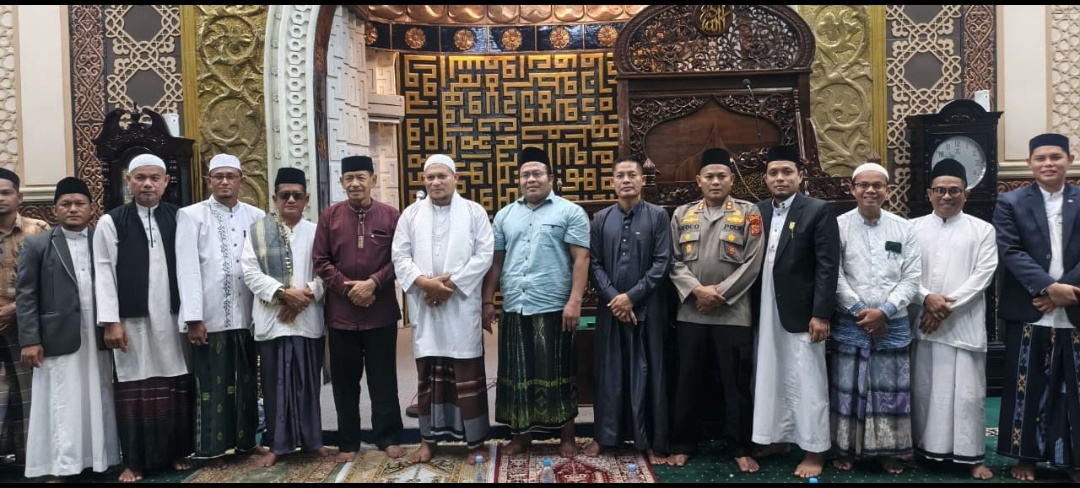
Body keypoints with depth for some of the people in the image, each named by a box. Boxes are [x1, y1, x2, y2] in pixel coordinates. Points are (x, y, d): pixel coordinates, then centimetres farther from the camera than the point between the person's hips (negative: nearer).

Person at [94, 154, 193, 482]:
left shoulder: (179, 218, 5)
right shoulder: (111, 222, 3)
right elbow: (104, 273, 0)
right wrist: (111, 322, -6)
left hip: (174, 318, 1)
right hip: (132, 320, -1)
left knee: (177, 386, 5)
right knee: (135, 389, 3)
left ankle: (178, 451, 19)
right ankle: (134, 460, 14)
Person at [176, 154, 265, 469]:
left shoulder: (256, 217, 7)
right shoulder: (191, 216, 1)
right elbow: (187, 269, -5)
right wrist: (193, 318, -11)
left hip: (246, 315, 3)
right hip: (210, 317, -2)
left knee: (246, 382, 11)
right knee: (211, 385, 6)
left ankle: (246, 441, 24)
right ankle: (212, 449, 16)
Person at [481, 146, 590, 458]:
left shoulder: (570, 212, -1)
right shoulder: (504, 216, 13)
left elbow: (581, 260, -7)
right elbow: (496, 261, 14)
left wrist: (575, 301, -15)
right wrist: (488, 301, 8)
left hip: (553, 309, -4)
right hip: (514, 309, 4)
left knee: (557, 373, 4)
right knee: (517, 373, 11)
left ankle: (567, 437, 18)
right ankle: (520, 434, 25)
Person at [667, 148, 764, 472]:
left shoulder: (748, 213, 1)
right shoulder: (682, 214, 9)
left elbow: (752, 263, -6)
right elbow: (674, 262, 4)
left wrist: (720, 293, -12)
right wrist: (696, 290, -11)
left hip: (733, 313, -2)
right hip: (690, 313, 2)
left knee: (736, 384, 5)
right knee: (687, 381, 9)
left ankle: (740, 448, 19)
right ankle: (682, 445, 22)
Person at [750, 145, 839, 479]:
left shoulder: (818, 211, -6)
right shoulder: (758, 211, 7)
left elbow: (827, 267, -11)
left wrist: (821, 314, -15)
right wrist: (752, 308, 3)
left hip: (800, 313, -5)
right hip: (766, 312, 5)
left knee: (806, 383, 3)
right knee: (771, 380, 14)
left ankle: (814, 450, 15)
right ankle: (777, 439, 28)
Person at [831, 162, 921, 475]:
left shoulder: (904, 228, 5)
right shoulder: (839, 225, -1)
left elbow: (911, 279, 1)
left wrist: (884, 310, -11)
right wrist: (861, 311, -10)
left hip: (894, 324, 2)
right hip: (851, 323, -1)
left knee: (890, 389, 8)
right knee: (849, 387, 5)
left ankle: (888, 451, 21)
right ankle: (847, 449, 18)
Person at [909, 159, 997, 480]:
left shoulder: (982, 230, 5)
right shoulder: (913, 228, 7)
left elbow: (983, 275, -4)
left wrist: (948, 305, -13)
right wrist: (927, 298, -16)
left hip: (964, 324, -1)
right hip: (922, 321, 1)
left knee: (968, 391, 0)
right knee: (923, 387, 7)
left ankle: (973, 456, 10)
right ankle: (924, 447, 20)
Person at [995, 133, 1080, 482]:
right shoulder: (1010, 203, 2)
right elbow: (1011, 252, -8)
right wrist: (1048, 287, -17)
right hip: (1027, 313, -1)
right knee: (1026, 388, 6)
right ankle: (1026, 456, 18)